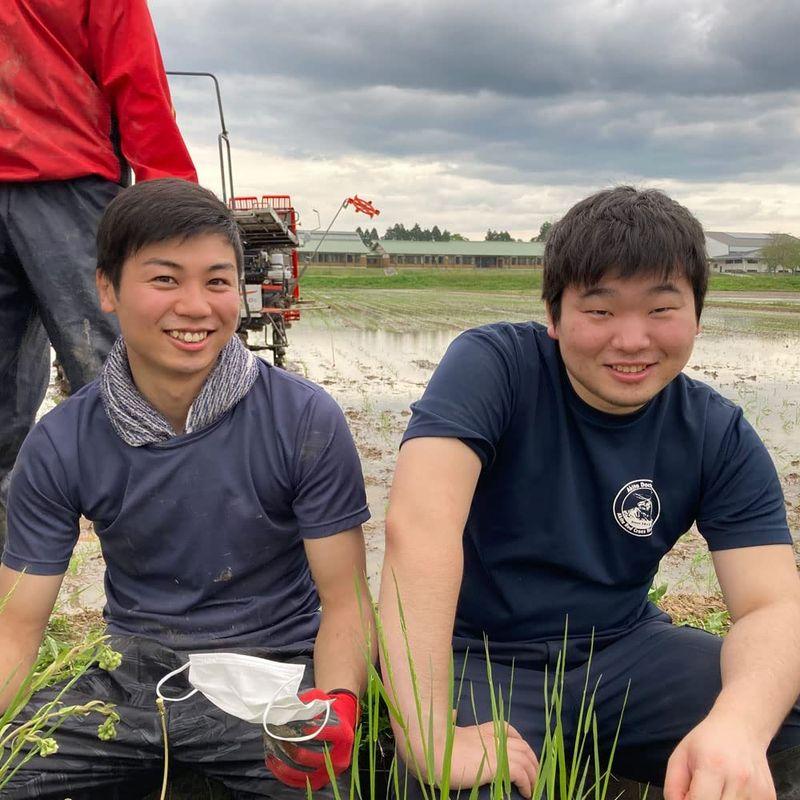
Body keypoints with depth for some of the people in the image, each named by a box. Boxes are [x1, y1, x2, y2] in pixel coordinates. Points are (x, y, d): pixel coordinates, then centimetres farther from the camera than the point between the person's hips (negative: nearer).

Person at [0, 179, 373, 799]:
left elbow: (345, 602, -8)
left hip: (274, 674, -2)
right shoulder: (60, 446, -5)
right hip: (129, 682, 2)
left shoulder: (306, 421, -12)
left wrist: (337, 701, -27)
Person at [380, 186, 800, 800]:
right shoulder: (492, 366, -17)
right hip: (479, 657, -3)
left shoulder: (720, 436, -4)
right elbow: (418, 523, -31)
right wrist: (431, 738, -39)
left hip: (624, 652, 4)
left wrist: (737, 727, -36)